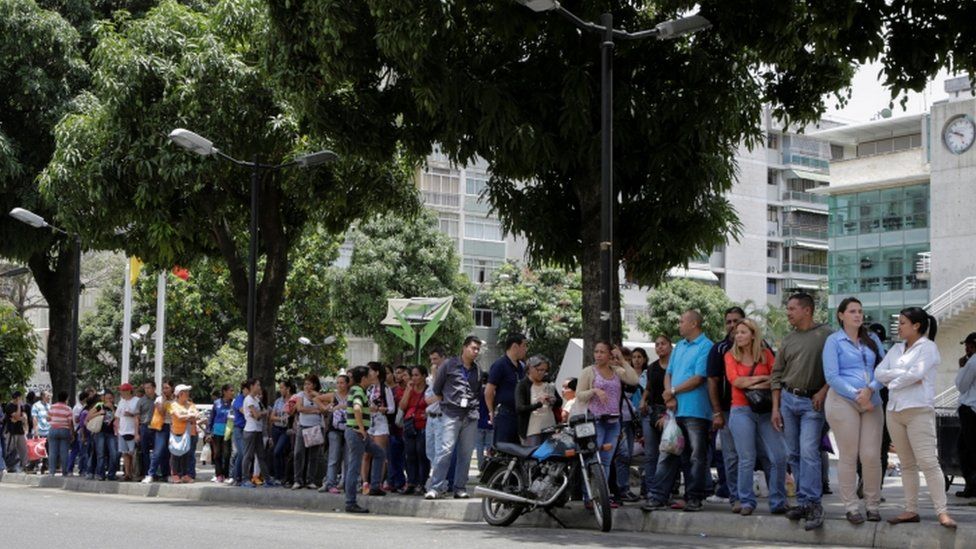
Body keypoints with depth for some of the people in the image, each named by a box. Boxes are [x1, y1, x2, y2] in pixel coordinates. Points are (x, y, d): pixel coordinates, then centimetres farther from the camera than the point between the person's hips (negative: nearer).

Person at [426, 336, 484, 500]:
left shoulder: (477, 370, 15)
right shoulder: (449, 365, 2)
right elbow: (437, 389, 9)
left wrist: (474, 406, 10)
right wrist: (445, 403, 9)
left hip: (471, 415, 4)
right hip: (452, 414, -4)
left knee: (466, 453, 4)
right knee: (446, 450, -12)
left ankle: (460, 488, 11)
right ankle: (435, 487, -11)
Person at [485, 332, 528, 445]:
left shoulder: (521, 367, 16)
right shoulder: (499, 365, -9)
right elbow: (488, 392, -10)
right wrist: (492, 413, -4)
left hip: (518, 415, 8)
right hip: (504, 415, -8)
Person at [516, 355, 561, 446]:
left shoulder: (548, 384, 13)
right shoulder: (523, 385, -6)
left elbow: (560, 402, 18)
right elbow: (519, 408, -17)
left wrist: (554, 400, -6)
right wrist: (539, 404, -30)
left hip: (550, 428, 6)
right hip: (532, 431, -6)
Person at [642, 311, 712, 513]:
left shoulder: (706, 347, -7)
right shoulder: (679, 346, 18)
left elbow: (699, 378, -15)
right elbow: (668, 374, 17)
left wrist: (673, 392, -7)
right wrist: (669, 397, -1)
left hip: (696, 411, -7)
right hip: (675, 410, 7)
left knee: (697, 456, 1)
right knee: (667, 455, 5)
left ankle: (693, 498, 7)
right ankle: (657, 496, 6)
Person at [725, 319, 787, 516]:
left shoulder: (765, 354, 8)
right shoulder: (731, 355, 7)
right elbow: (735, 381, -6)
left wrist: (754, 384, -14)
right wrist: (762, 378, -6)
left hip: (765, 411, 1)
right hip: (742, 410, -1)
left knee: (779, 456, -6)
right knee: (746, 459, -1)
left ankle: (778, 502, 4)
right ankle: (746, 502, 8)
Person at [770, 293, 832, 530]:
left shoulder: (826, 335, -4)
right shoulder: (788, 340, 13)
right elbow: (777, 374, 14)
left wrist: (823, 392, -14)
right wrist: (775, 407, 9)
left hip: (812, 403, -6)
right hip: (788, 399, 6)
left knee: (808, 452, -15)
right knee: (794, 454, 6)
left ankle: (813, 504, -13)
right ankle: (804, 502, 12)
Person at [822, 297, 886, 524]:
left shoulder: (872, 340, 16)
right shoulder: (834, 341, 3)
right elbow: (831, 376, -4)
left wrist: (870, 390, -9)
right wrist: (856, 396, -11)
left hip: (872, 402, 3)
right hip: (843, 400, -3)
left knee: (872, 456, -3)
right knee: (848, 456, -3)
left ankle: (873, 505, 9)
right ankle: (851, 507, 3)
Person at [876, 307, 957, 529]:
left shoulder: (927, 347, -1)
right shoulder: (896, 349, 18)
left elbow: (916, 374, -15)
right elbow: (879, 373, 5)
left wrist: (893, 381, -1)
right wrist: (905, 374, -8)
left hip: (919, 410, -7)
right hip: (895, 411, 7)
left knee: (928, 462, -12)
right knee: (907, 463, 8)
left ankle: (942, 511, -13)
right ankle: (911, 510, 11)